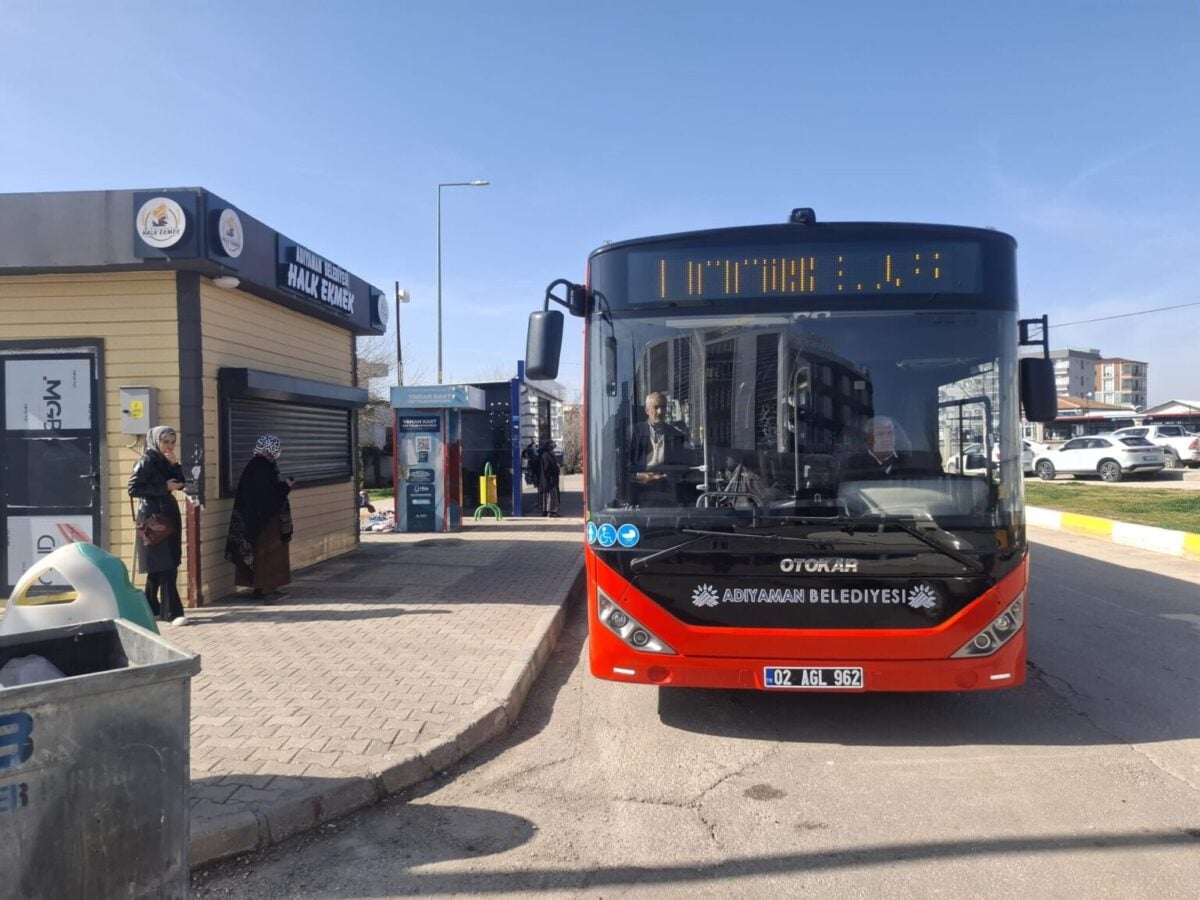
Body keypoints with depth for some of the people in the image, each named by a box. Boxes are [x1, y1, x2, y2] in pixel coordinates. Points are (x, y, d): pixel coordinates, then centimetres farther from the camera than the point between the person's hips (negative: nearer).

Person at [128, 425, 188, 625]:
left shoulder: (166, 461, 11)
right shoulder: (146, 461, -10)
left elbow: (181, 484, 8)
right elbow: (133, 489, -15)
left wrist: (175, 465, -5)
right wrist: (164, 487, -17)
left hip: (169, 515, 8)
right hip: (153, 518, -8)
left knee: (158, 567, 13)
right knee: (166, 567, -10)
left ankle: (151, 608, 22)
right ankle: (172, 612, -8)